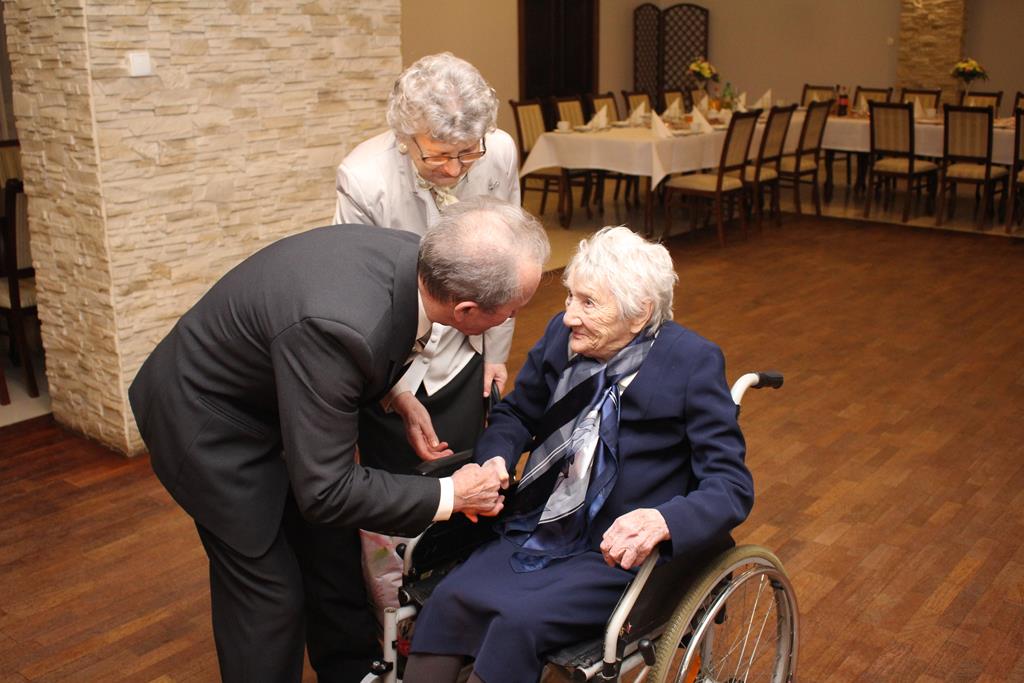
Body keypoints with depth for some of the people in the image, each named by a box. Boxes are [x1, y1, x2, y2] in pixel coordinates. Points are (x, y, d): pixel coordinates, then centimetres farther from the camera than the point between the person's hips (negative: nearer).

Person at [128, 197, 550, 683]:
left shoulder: (415, 257, -18)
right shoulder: (337, 328, -42)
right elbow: (325, 491, -32)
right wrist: (450, 495, -23)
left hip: (269, 400, 8)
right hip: (210, 425, -7)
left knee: (335, 553, 16)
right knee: (269, 590, 1)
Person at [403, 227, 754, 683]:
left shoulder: (692, 363, -13)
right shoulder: (563, 334, 0)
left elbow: (733, 487, -15)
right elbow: (516, 414, 15)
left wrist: (661, 521, -35)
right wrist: (492, 464, -7)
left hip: (619, 555, -4)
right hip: (534, 533, 5)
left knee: (519, 621, -27)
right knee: (448, 600, -21)